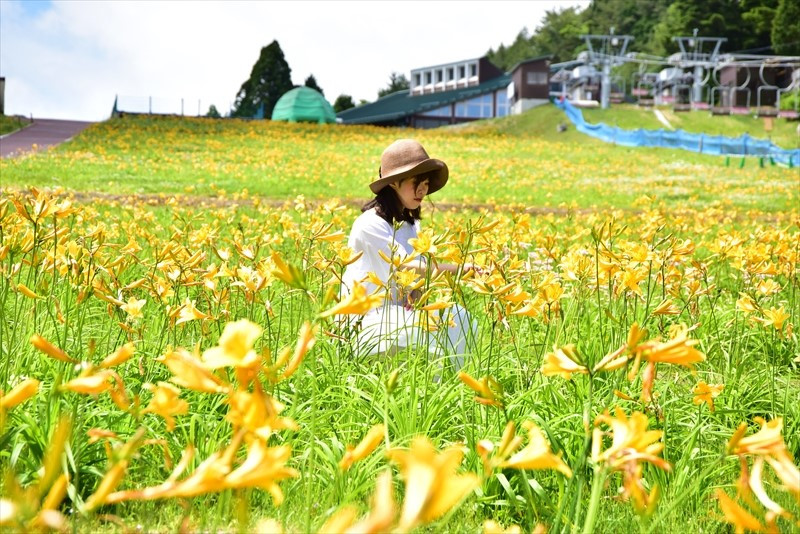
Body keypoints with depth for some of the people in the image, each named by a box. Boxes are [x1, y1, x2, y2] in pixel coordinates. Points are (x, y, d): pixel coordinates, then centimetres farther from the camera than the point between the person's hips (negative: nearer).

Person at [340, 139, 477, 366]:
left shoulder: (410, 224, 13)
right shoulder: (371, 224, -14)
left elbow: (420, 271, 5)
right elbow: (407, 268, -23)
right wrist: (461, 269, -26)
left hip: (397, 315, 8)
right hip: (364, 323, -8)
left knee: (459, 318, -14)